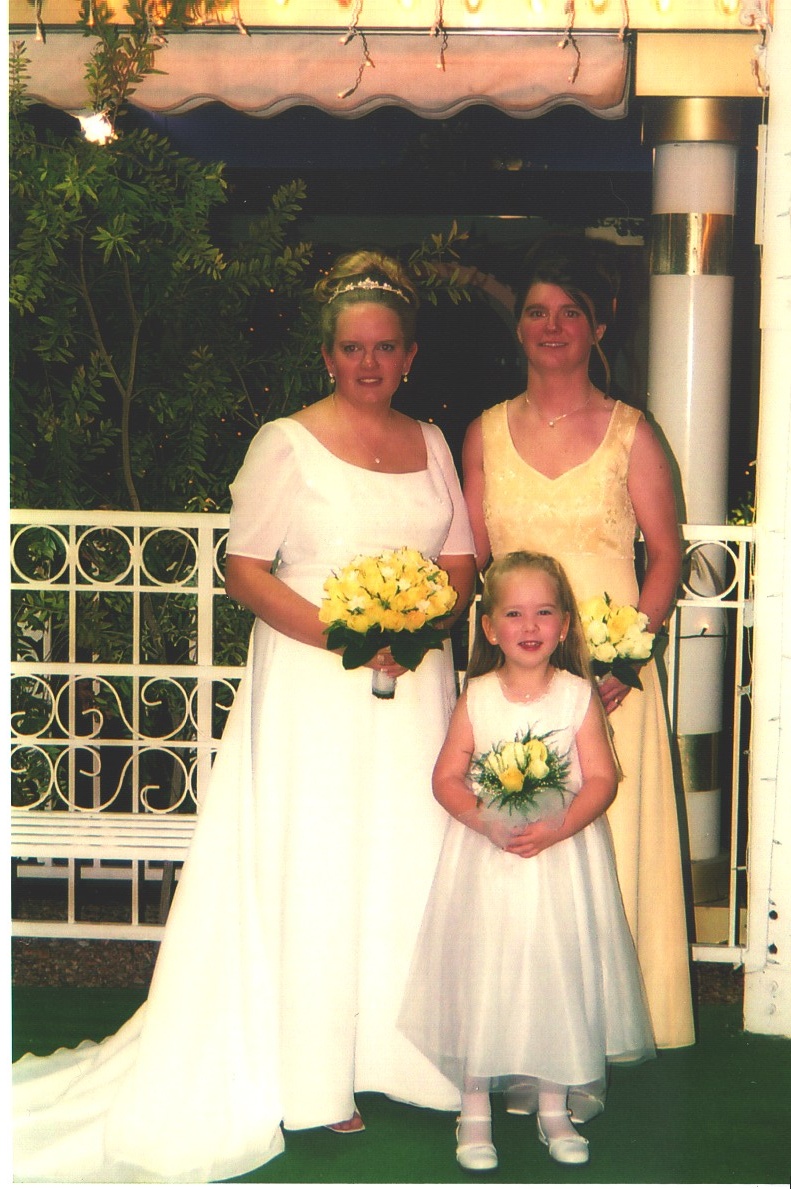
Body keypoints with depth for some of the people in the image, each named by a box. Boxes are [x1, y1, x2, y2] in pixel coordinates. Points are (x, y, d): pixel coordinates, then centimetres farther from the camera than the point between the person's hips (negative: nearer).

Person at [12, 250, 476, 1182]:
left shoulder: (431, 444, 12)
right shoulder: (287, 443, -3)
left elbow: (461, 562, 14)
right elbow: (245, 572, -7)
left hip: (414, 682, 5)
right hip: (313, 689, -5)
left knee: (407, 862, 5)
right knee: (313, 868, -2)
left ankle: (399, 1056, 17)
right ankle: (313, 1080, 5)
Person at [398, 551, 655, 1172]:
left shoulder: (578, 696, -2)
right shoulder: (477, 697, 0)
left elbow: (602, 779, -5)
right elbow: (447, 777, 1)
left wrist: (557, 828, -20)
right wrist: (485, 820, -17)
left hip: (562, 858, 0)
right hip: (487, 861, 0)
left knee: (559, 976, 5)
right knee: (482, 977, 1)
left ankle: (554, 1110, 22)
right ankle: (476, 1112, 15)